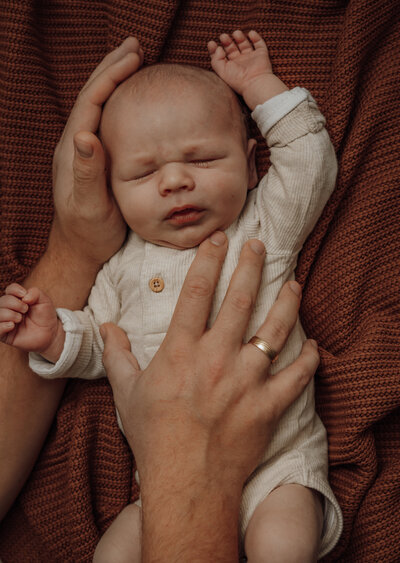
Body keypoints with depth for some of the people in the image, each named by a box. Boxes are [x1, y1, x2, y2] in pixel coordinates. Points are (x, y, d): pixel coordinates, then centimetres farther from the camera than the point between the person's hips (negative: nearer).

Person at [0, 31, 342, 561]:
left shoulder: (263, 230, 4)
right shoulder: (125, 265, 9)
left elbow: (312, 164, -1)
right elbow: (99, 347, 16)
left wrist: (260, 85, 2)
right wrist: (54, 337, -5)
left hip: (278, 460, -3)